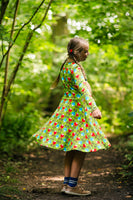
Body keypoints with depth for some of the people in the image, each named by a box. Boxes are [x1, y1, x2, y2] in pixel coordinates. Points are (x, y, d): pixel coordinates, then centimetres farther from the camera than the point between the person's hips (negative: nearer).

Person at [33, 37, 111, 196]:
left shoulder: (67, 65, 12)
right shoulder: (75, 68, -17)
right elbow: (83, 89, -30)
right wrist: (94, 108, -41)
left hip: (67, 107, 10)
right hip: (77, 110, -10)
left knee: (72, 149, 12)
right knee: (81, 149, -5)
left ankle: (67, 183, 15)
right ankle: (72, 185, -4)